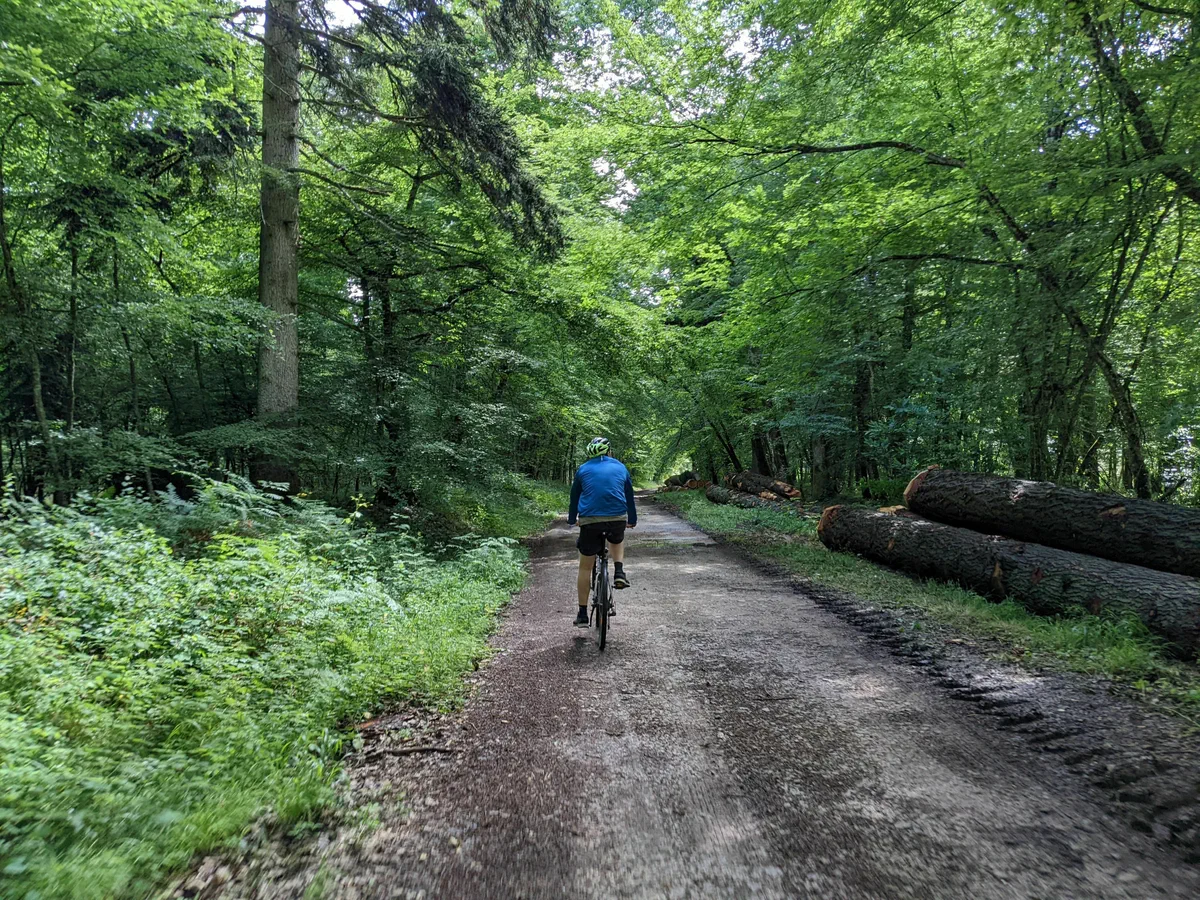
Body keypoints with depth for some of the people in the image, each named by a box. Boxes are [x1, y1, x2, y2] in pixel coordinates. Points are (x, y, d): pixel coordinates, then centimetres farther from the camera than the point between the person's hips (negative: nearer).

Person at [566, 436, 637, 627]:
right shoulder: (620, 468, 15)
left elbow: (574, 497, 22)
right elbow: (629, 496, 24)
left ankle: (583, 614, 14)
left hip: (590, 520, -1)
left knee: (585, 567, 12)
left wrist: (571, 519, 37)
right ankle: (619, 572, 12)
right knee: (618, 541, 36)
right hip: (617, 519, 1)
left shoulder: (583, 469, 12)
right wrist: (633, 520, 37)